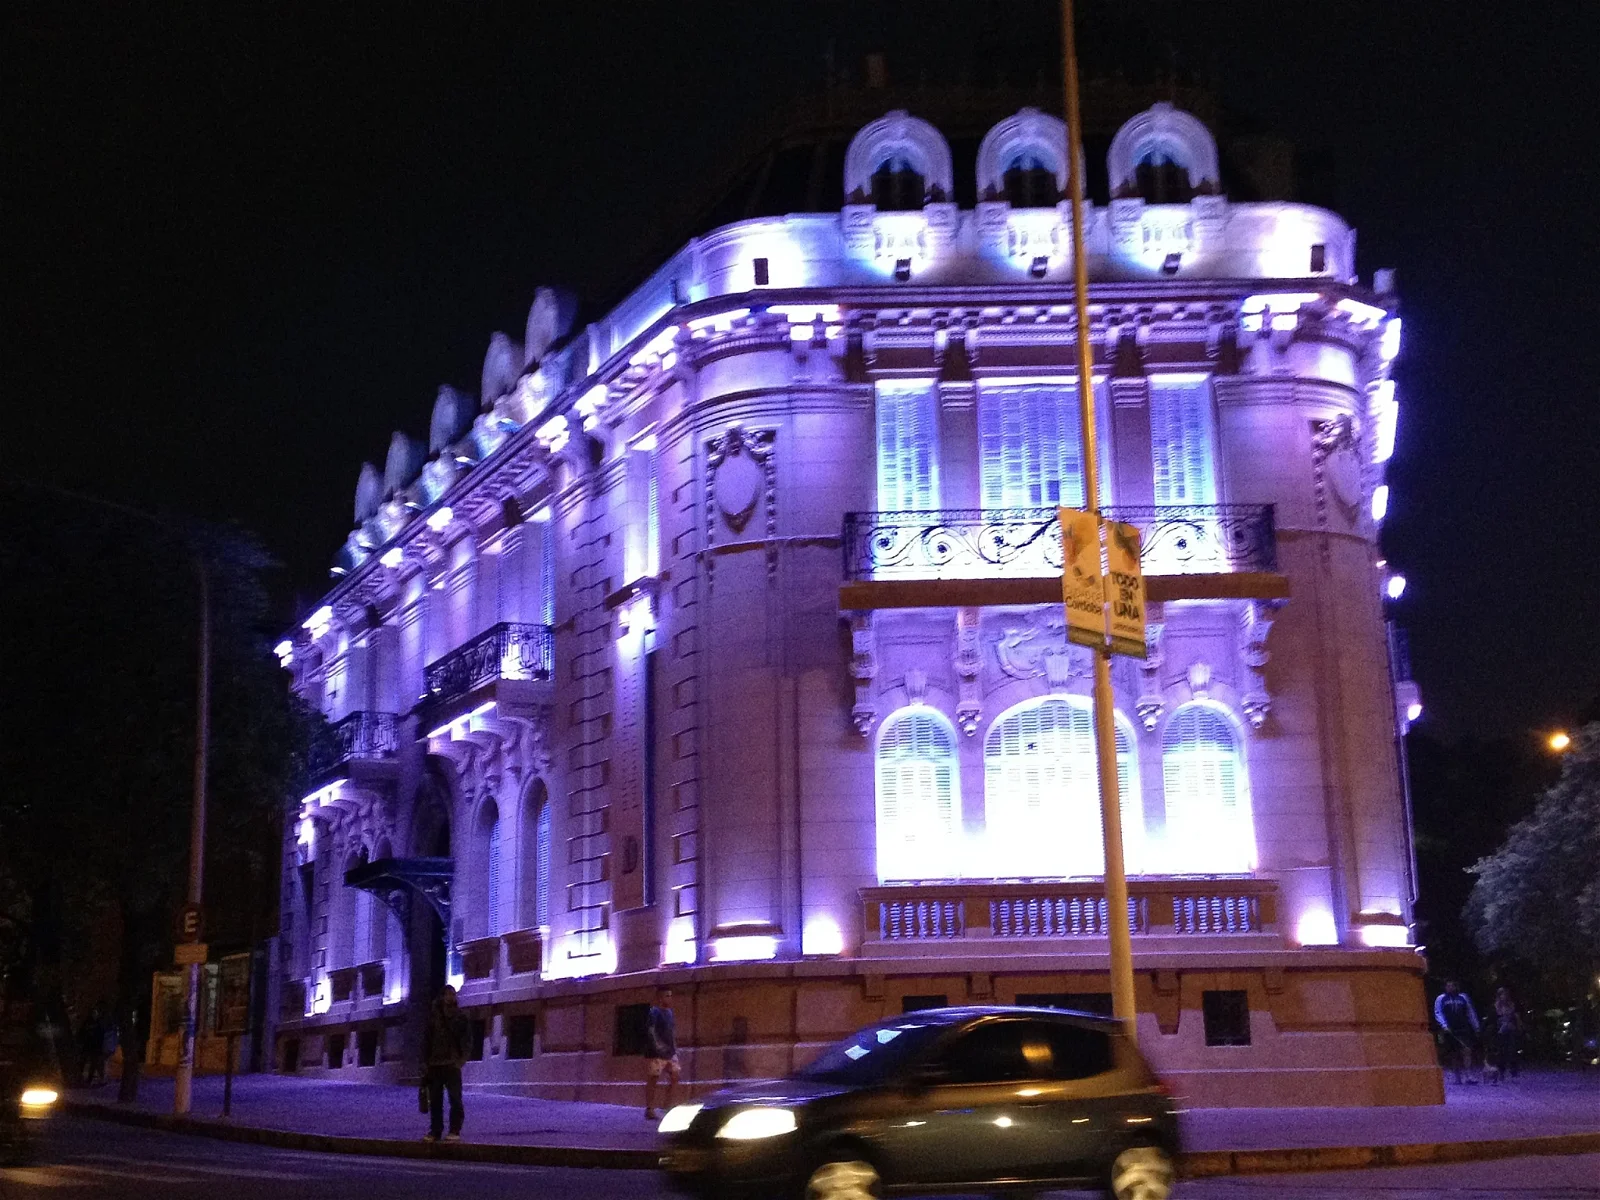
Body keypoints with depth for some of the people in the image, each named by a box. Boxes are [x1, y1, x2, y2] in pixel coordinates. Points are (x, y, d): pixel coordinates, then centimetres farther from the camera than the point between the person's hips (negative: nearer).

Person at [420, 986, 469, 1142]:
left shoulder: (459, 1016, 5)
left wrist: (461, 1058, -10)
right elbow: (426, 1040, 10)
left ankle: (455, 1131, -8)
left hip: (452, 1064, -3)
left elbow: (466, 1038, 2)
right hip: (434, 1064, 3)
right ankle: (435, 1130, 10)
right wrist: (425, 1062, 4)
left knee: (455, 1098, -8)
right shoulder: (433, 1016, 10)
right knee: (434, 1099, 5)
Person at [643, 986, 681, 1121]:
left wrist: (674, 1049, 18)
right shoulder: (653, 1013, -11)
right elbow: (651, 1034, -17)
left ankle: (668, 1106, 16)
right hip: (656, 1054, -8)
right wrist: (661, 1049, -20)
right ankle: (650, 1109, 5)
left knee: (675, 1077, 7)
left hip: (670, 1053, 8)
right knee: (653, 1079, -1)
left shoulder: (669, 1012, 14)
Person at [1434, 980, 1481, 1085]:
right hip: (1450, 1031, 0)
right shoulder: (1440, 999, 6)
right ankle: (1457, 1077, 11)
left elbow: (1471, 1012, 16)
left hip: (1463, 1029, 0)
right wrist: (1444, 1025, -14)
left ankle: (1469, 1075, -19)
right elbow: (1438, 1013, 1)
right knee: (1453, 1054, 3)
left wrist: (1476, 1027, 14)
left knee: (1467, 1050, -15)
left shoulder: (1463, 997, 11)